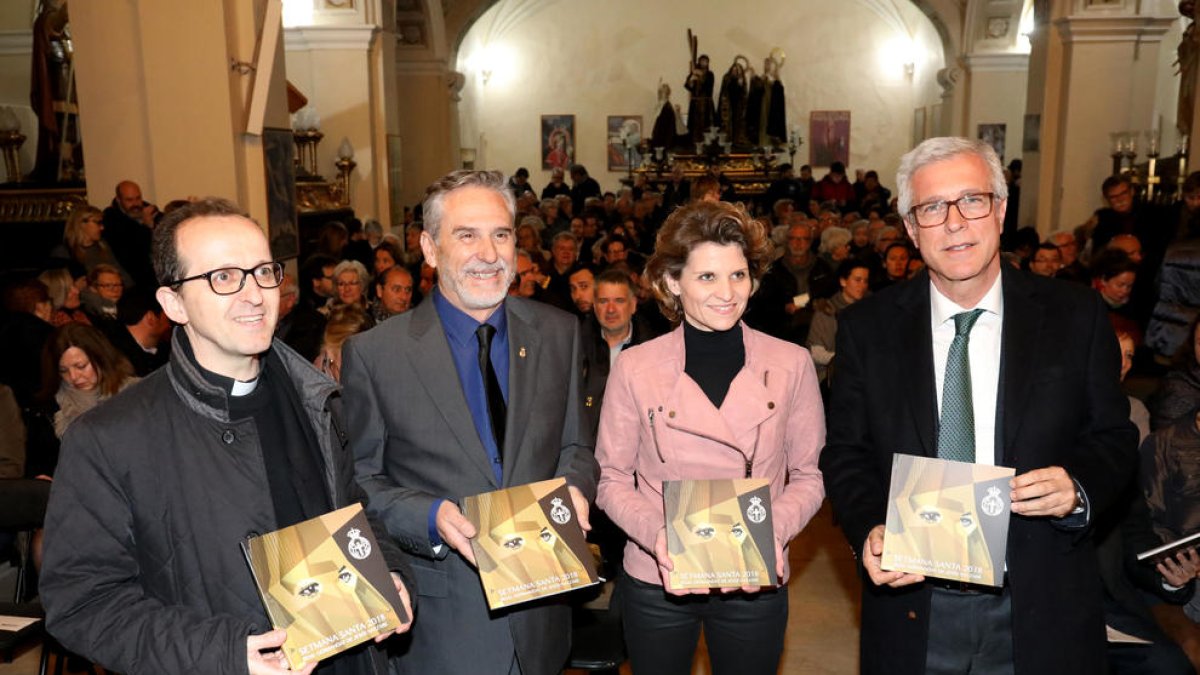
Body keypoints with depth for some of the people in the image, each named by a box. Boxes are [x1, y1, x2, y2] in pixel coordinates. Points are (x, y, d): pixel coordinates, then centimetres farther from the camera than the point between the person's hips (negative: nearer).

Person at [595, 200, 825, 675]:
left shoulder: (791, 364, -6)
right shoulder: (635, 367, -8)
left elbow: (808, 476, 1)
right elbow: (612, 480, -2)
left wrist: (775, 530, -17)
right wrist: (656, 532, -19)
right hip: (657, 583, 0)